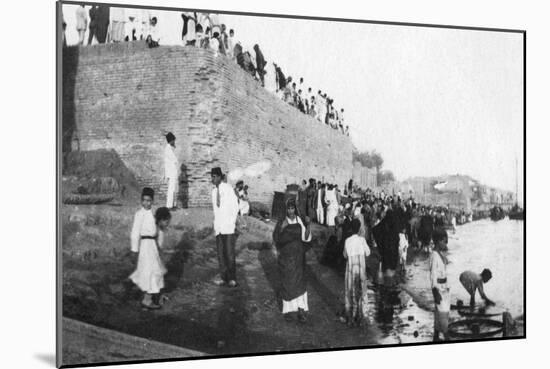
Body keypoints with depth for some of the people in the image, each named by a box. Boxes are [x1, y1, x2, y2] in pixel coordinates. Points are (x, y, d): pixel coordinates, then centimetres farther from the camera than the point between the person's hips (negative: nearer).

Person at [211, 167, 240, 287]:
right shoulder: (214, 191, 12)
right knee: (220, 254, 4)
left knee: (230, 253, -5)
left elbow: (235, 207, -3)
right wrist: (216, 224, 11)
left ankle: (232, 278, 3)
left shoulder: (228, 189, -6)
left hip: (228, 227, -5)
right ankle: (223, 277, 10)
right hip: (218, 227, 6)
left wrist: (232, 222, -5)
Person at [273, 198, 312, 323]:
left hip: (299, 256, 1)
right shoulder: (281, 222, -4)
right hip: (285, 256, -1)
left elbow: (306, 238, -8)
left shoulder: (300, 221, 0)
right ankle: (288, 309, 10)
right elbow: (276, 239, -12)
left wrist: (308, 225, -20)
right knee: (287, 282, 1)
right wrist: (282, 228, -26)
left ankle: (301, 309, -1)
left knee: (299, 281, -3)